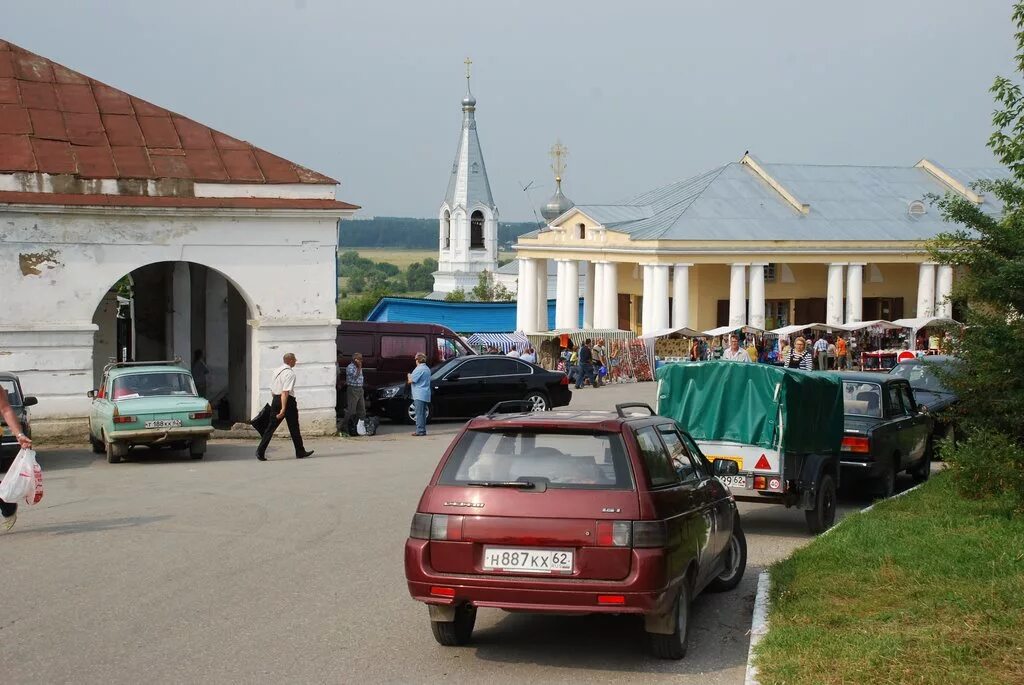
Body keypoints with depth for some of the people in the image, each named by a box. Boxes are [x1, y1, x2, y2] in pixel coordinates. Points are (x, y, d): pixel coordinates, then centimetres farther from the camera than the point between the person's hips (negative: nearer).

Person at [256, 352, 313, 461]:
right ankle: (300, 452, 17)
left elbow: (272, 390, 17)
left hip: (275, 399, 7)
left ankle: (260, 451, -4)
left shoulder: (277, 371, 11)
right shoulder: (290, 373, -15)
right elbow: (285, 392, -23)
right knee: (294, 428, 6)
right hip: (288, 400, -7)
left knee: (271, 426, 6)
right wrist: (283, 409, -27)